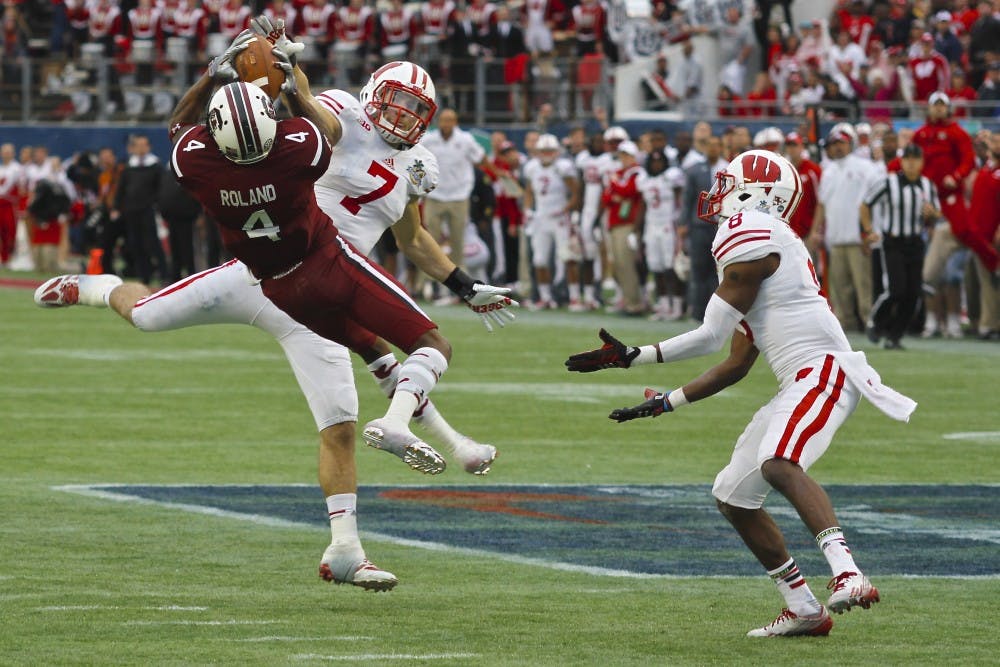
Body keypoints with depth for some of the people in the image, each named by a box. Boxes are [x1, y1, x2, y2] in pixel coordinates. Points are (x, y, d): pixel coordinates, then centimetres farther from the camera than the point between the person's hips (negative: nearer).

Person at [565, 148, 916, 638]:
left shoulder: (751, 236, -9)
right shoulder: (768, 248, 23)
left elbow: (711, 337, -9)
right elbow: (736, 365, 25)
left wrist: (631, 357, -3)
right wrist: (666, 403, 27)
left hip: (823, 370, -10)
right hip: (800, 383, 10)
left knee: (778, 464, -34)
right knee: (734, 497, 12)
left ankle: (848, 575, -47)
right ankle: (804, 609, 16)